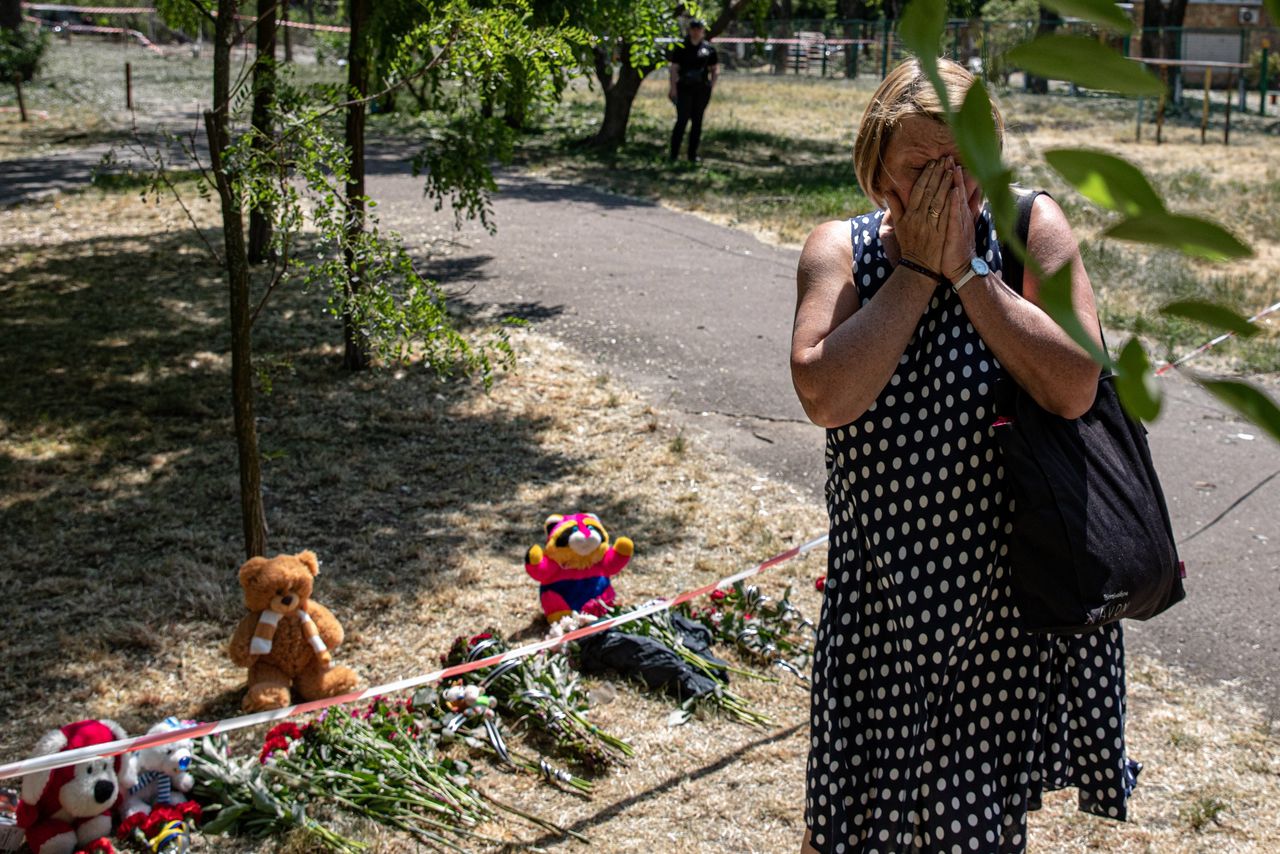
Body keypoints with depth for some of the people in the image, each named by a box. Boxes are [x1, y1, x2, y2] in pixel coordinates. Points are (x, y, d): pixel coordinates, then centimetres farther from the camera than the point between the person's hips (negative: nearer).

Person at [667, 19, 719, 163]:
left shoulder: (708, 48, 6)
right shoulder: (681, 47, 1)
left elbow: (715, 69, 14)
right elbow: (674, 68, 1)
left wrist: (711, 86, 2)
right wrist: (673, 88, -7)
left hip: (702, 90, 3)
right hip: (684, 89, -3)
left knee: (697, 121, 6)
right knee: (682, 120, -8)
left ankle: (693, 154, 13)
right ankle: (674, 153, -4)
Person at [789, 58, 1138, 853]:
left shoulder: (1031, 229, -8)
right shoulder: (841, 249, -6)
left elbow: (1074, 388, -22)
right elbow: (826, 396, -24)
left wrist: (966, 271, -20)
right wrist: (917, 270, -19)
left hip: (1010, 578, 0)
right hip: (885, 584, 0)